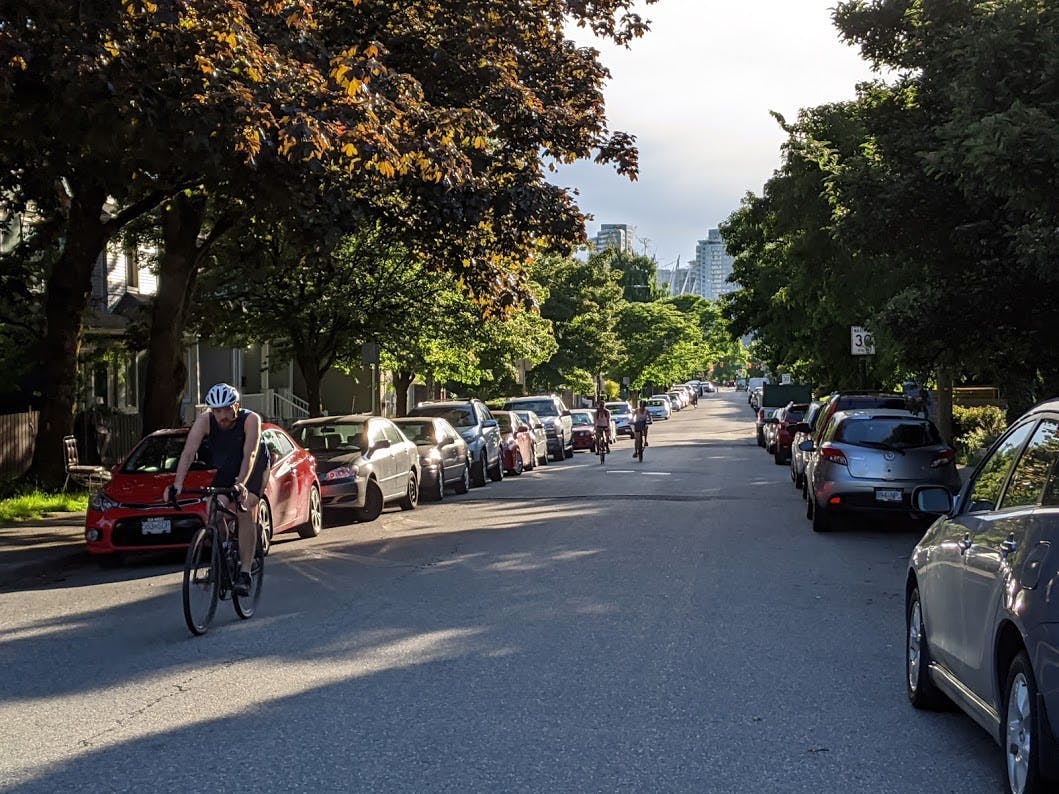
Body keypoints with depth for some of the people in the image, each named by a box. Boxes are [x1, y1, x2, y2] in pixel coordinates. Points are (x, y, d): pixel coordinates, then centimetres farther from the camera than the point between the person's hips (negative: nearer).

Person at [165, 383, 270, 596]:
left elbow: (250, 455, -41)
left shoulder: (251, 420, -31)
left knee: (245, 512, -22)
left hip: (254, 468, -4)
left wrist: (241, 484, -57)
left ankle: (245, 573, -19)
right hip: (224, 470, 4)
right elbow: (188, 452, -34)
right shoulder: (205, 421, -24)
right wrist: (177, 484, -47)